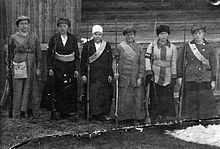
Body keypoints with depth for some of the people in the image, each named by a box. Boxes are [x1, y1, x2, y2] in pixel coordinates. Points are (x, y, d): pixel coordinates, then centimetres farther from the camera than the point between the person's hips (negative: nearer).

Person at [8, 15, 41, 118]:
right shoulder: (13, 37, 3)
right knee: (18, 89, -2)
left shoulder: (34, 37, 6)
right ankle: (16, 114, 3)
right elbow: (10, 53, 12)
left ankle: (29, 110, 13)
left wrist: (38, 68, 3)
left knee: (29, 89, 4)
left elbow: (38, 53, 8)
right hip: (18, 66, -1)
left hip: (31, 66, 1)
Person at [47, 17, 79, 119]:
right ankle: (60, 111, 2)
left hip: (70, 67, 1)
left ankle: (67, 111, 6)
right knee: (58, 90, -4)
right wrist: (49, 68, -3)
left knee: (69, 90, -2)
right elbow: (49, 54, 5)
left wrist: (76, 69, -2)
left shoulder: (73, 38, 4)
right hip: (57, 67, 0)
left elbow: (77, 55, 5)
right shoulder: (54, 38, 3)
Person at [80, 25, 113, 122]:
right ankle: (93, 114, 3)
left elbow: (110, 61, 8)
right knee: (92, 94, -3)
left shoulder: (107, 45, 8)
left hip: (104, 75, 2)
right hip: (91, 75, -1)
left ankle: (101, 114, 8)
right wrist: (83, 74, -2)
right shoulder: (87, 45, 4)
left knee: (104, 95, 0)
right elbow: (83, 60, 4)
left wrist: (110, 74, 1)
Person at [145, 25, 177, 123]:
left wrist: (174, 77, 4)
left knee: (168, 99, -2)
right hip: (155, 76, 0)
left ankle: (169, 117, 7)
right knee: (154, 98, 1)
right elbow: (148, 60, 1)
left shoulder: (172, 47, 6)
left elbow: (174, 63, 8)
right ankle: (155, 117, 9)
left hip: (167, 78, 1)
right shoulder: (152, 46, 2)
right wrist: (148, 73, -8)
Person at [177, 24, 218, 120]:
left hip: (206, 80, 0)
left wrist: (213, 80, 3)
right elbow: (180, 62, 10)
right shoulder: (186, 47, 5)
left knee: (206, 102, 0)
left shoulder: (210, 48, 7)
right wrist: (180, 76, 4)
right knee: (190, 102, 1)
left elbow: (213, 65, 8)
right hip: (190, 80, 0)